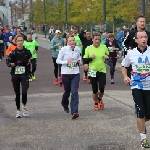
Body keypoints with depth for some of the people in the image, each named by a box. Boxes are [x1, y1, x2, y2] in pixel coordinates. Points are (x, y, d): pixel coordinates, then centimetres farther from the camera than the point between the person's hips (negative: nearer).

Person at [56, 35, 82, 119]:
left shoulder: (77, 49, 3)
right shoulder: (64, 49, -7)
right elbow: (58, 60, -5)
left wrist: (79, 61, 3)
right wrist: (66, 62, -21)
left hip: (75, 74, 1)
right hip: (66, 74, -1)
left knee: (74, 92, -13)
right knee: (67, 92, 14)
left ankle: (74, 112, -18)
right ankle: (65, 105, 48)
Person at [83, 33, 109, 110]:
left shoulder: (104, 47, 0)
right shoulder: (88, 49, -2)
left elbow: (109, 56, 13)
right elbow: (84, 60, 0)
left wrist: (107, 57, -9)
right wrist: (90, 58, -17)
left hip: (102, 71, 0)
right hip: (93, 71, 0)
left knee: (102, 88, -9)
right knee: (94, 90, 6)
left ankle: (100, 99, 23)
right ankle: (96, 103, 28)